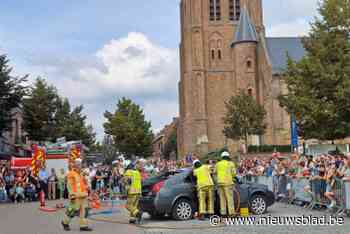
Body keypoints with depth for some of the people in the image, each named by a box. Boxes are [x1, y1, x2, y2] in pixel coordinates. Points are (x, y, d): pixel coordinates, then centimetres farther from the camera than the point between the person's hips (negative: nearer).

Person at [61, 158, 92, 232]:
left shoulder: (81, 174, 18)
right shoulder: (71, 174, -7)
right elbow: (69, 185, -13)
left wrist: (85, 193, 22)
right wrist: (72, 194, -19)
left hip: (83, 195, 8)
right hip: (76, 196, -8)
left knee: (83, 210, 5)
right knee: (74, 210, -6)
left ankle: (83, 226, 9)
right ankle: (65, 222, 14)